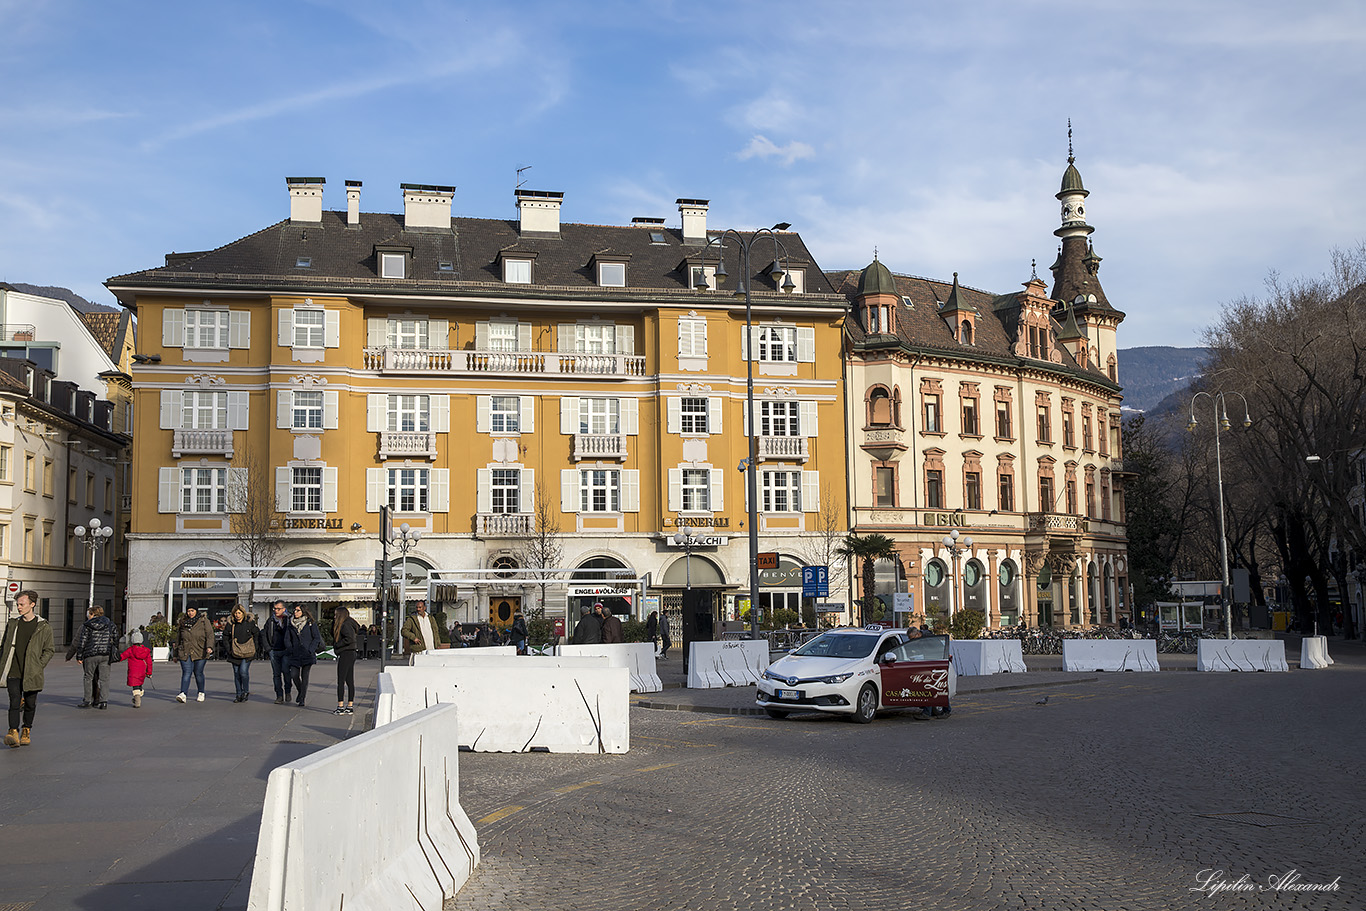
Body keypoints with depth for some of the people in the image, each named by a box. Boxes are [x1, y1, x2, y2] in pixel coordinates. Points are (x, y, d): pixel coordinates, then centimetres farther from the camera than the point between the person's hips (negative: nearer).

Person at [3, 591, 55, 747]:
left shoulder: (44, 627, 0)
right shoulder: (13, 625, 10)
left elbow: (49, 650, 3)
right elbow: (4, 647, 18)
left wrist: (39, 666, -7)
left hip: (32, 674, -1)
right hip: (14, 673, 1)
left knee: (30, 704, 8)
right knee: (14, 703, -11)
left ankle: (26, 731, 24)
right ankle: (13, 732, -15)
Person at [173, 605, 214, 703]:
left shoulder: (204, 621, 3)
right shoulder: (183, 622, 12)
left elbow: (210, 635, -5)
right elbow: (178, 639, 19)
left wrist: (209, 647, -22)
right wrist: (175, 654, 20)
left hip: (199, 652, -2)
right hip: (185, 653, 2)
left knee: (198, 673, 3)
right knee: (186, 672, -11)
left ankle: (201, 693, 20)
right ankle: (183, 694, -20)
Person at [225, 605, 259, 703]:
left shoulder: (250, 623, -4)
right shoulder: (230, 624, 0)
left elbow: (256, 635, 6)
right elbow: (225, 637, 11)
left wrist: (253, 648, 1)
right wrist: (229, 649, 3)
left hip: (247, 653, -3)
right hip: (235, 653, 3)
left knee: (243, 671, -15)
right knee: (236, 673, 5)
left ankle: (245, 691, 3)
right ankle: (239, 694, 15)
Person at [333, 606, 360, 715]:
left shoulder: (345, 625, -12)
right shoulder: (348, 624, 17)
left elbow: (350, 638, -26)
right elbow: (333, 633, 28)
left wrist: (337, 645, -14)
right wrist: (334, 620, 15)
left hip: (345, 654, -10)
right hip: (351, 654, 10)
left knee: (341, 681, -6)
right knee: (350, 681, 9)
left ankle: (340, 707, -5)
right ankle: (350, 707, 12)